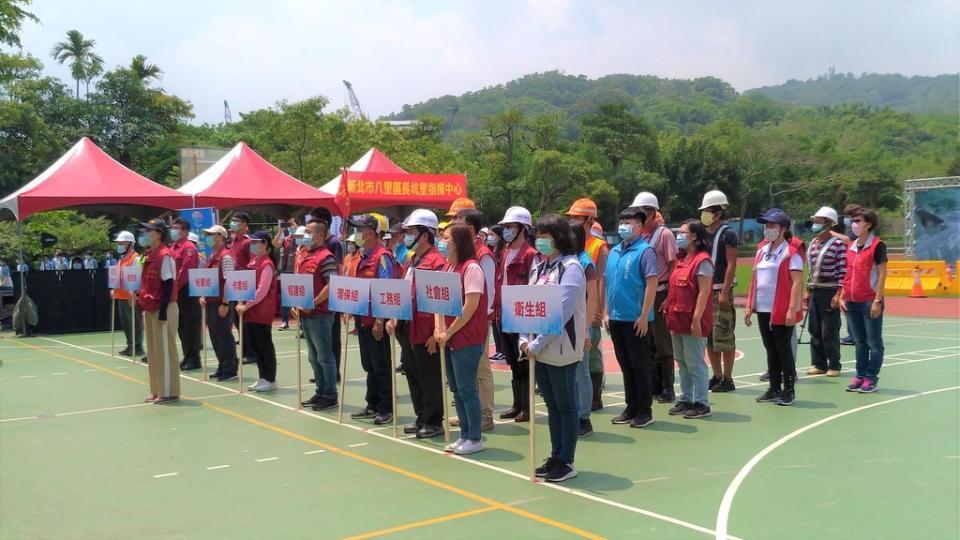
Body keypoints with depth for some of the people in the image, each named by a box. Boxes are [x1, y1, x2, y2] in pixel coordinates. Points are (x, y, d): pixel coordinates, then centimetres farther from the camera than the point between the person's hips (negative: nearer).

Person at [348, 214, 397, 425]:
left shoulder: (382, 256, -14)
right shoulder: (364, 257, 14)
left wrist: (380, 321, -20)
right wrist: (355, 313, 17)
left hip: (377, 322, -9)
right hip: (363, 319, 9)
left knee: (382, 366, 0)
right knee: (369, 365, 15)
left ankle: (387, 408, 8)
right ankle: (373, 405, 24)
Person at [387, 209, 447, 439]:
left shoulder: (436, 262, -15)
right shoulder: (411, 262, 14)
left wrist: (436, 333, -19)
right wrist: (394, 318, 9)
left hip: (425, 332, -9)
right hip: (407, 329, 9)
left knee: (429, 377, 1)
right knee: (412, 374, 15)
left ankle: (434, 422, 12)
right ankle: (421, 417, 27)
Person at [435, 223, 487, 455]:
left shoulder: (471, 268, -14)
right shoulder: (447, 268, 12)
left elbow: (470, 307, -19)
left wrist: (449, 332, -14)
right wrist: (438, 329, -3)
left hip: (467, 338, -9)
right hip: (449, 338, 9)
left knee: (466, 388, -3)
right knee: (455, 388, 13)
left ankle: (475, 438, 9)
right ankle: (465, 435, 24)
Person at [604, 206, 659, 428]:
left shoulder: (644, 251, -9)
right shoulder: (614, 252, 12)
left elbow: (652, 284, -13)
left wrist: (644, 316, -16)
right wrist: (606, 313, 11)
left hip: (636, 320, -7)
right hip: (616, 319, 7)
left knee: (640, 366, 2)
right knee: (626, 366, 14)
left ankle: (645, 411, 12)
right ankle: (631, 408, 24)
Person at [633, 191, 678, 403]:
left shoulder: (664, 235, -8)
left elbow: (674, 266, -11)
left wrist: (669, 297, -15)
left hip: (659, 295, -7)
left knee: (662, 344, -1)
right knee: (647, 343, 12)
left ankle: (667, 388, 8)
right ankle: (653, 385, 23)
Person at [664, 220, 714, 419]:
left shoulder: (702, 261, -12)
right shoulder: (681, 261, 16)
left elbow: (704, 292, -17)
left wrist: (696, 319, -21)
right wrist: (669, 307, 12)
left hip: (692, 322, -9)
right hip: (678, 320, 9)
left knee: (695, 363, -3)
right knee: (682, 362, 14)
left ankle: (701, 404, 5)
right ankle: (686, 399, 23)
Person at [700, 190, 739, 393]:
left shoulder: (727, 234, -8)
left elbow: (731, 265, -13)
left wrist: (725, 292, -19)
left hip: (721, 291, -8)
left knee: (724, 337, -5)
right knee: (709, 337, 11)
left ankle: (727, 379, 2)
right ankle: (717, 376, 20)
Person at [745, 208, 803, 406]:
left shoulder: (791, 253, -8)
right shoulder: (761, 251, 13)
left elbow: (797, 282, -14)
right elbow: (754, 279, 16)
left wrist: (792, 309, -20)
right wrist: (749, 305, 12)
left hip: (782, 311, -7)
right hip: (763, 309, 7)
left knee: (784, 350, 1)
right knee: (770, 349, 12)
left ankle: (789, 390, 11)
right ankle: (774, 388, 21)